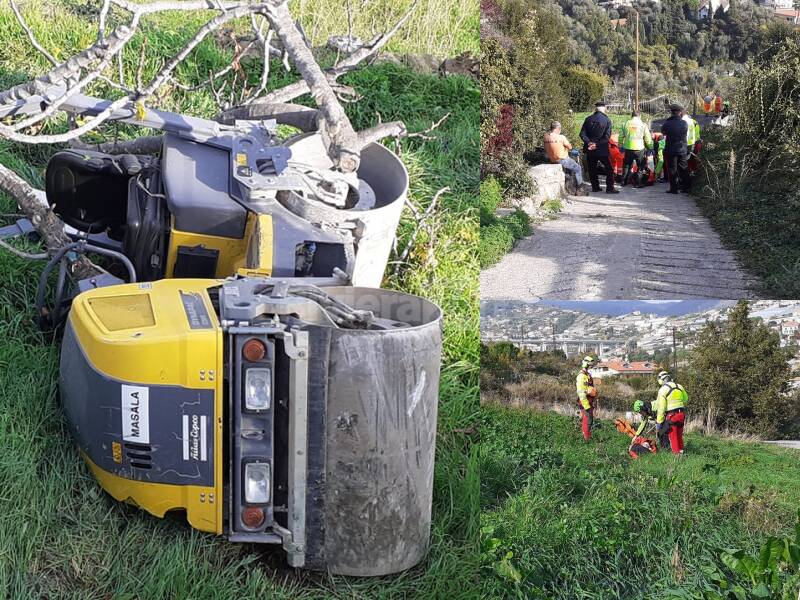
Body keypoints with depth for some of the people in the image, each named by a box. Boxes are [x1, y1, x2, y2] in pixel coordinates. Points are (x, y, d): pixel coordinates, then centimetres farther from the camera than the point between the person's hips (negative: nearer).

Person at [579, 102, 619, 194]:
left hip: (590, 149, 3)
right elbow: (607, 137, -15)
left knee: (592, 169, 13)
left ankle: (595, 187, 16)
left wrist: (589, 142, -11)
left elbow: (582, 134, -5)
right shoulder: (607, 120, -7)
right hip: (601, 150, -3)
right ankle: (609, 188, 2)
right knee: (609, 169, 6)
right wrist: (597, 144, -14)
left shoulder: (588, 119, 0)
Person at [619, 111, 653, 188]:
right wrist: (650, 147, 11)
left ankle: (624, 182, 19)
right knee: (640, 167, 8)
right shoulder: (643, 125, -3)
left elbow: (621, 136, 10)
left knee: (626, 166, 18)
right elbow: (648, 138, -1)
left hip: (628, 148, 3)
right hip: (639, 149, -3)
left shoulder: (625, 124, 5)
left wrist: (621, 145, 22)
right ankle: (637, 183, 5)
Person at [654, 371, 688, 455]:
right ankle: (681, 451, 27)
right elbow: (685, 399, 23)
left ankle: (676, 453, 5)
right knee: (679, 435, 20)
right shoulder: (679, 386, 7)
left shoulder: (663, 390, -11)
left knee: (673, 437, 3)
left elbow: (661, 408, -12)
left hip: (671, 416, -6)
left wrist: (659, 422, -7)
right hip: (681, 413, 6)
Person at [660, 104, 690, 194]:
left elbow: (663, 132, 6)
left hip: (670, 150, -3)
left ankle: (673, 188, 4)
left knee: (672, 170, 3)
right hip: (683, 150, 3)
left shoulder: (667, 123, -12)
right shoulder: (685, 123, -4)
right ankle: (685, 187, 18)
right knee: (683, 169, 13)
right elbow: (687, 135, 10)